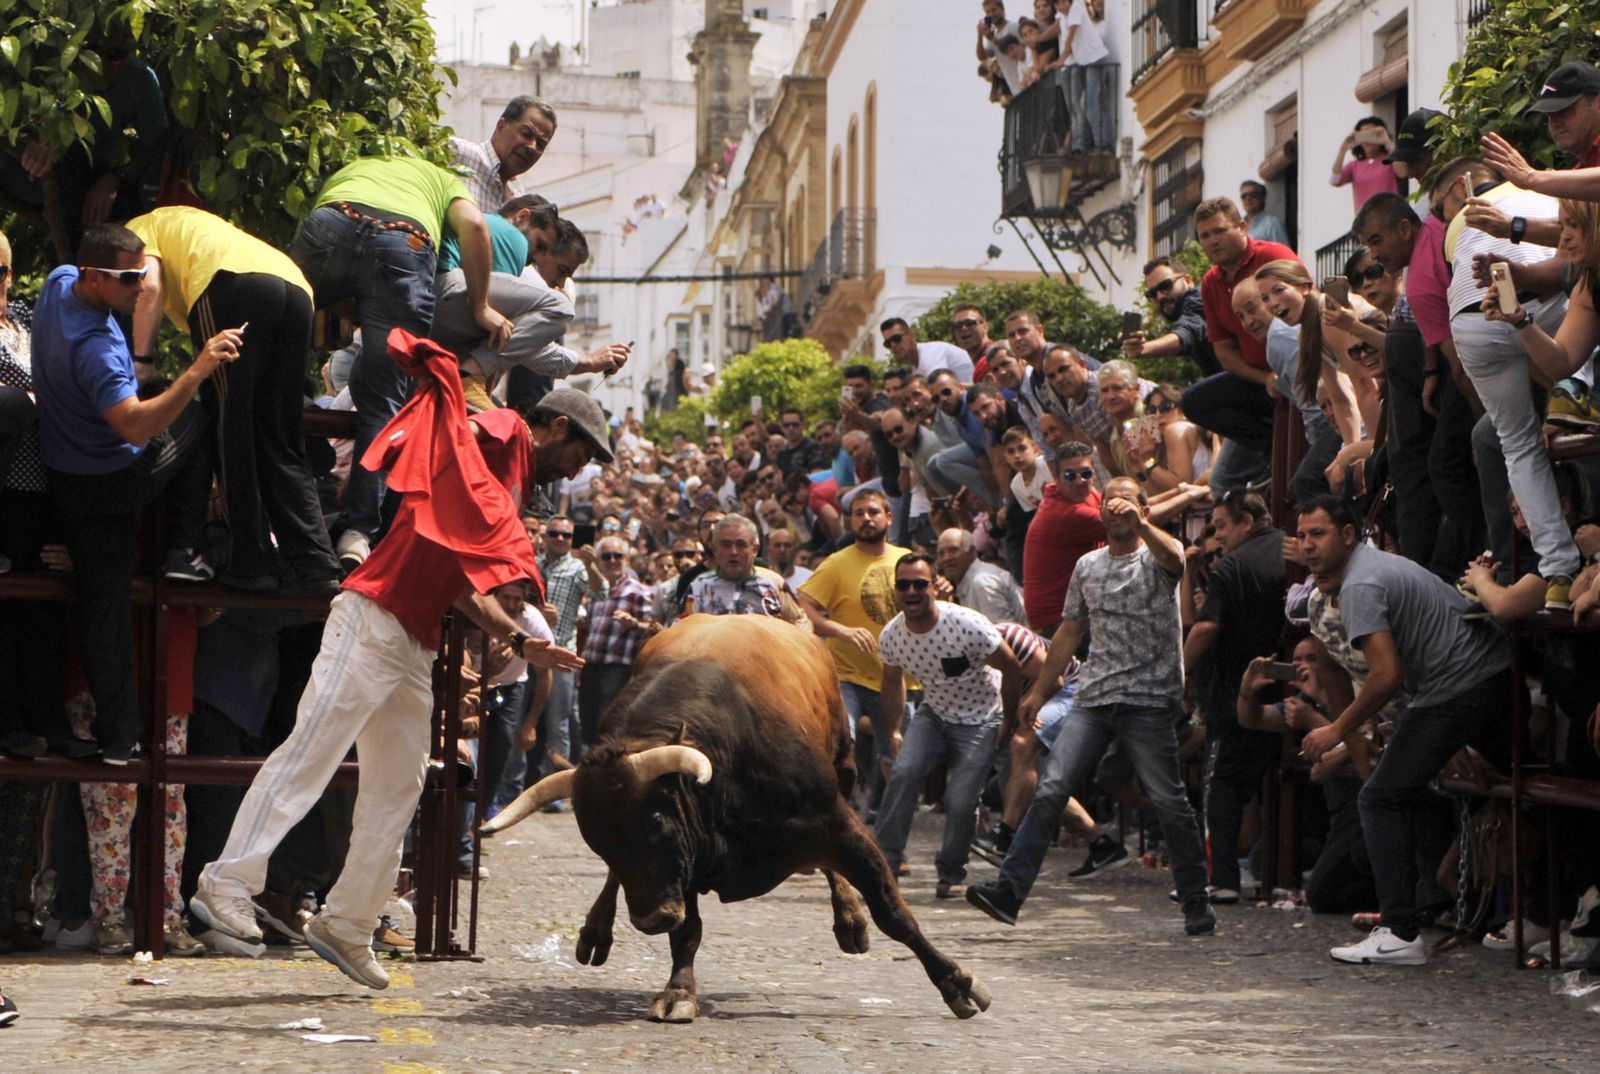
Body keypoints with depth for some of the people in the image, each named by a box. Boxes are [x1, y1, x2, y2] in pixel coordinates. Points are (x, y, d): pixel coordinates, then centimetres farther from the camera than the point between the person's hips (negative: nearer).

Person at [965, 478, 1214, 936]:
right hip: (1092, 699, 4)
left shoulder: (1156, 556, 1)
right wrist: (1039, 691, 20)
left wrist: (1140, 524, -41)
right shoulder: (1088, 566, 17)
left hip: (1148, 701, -4)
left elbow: (1174, 559, -25)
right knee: (1050, 791, -7)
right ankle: (1009, 890, -10)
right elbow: (1070, 632, 23)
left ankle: (1196, 902, 11)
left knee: (1169, 801, -3)